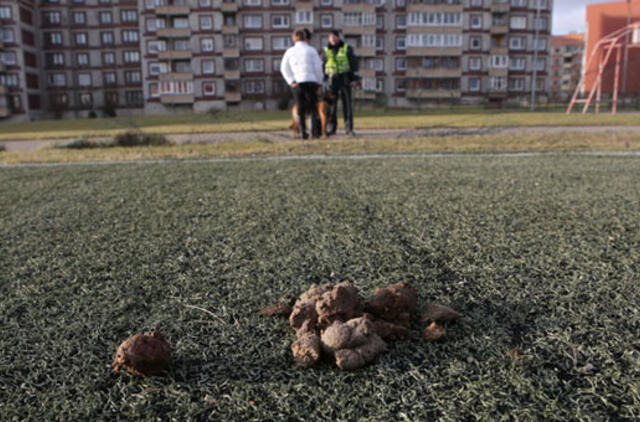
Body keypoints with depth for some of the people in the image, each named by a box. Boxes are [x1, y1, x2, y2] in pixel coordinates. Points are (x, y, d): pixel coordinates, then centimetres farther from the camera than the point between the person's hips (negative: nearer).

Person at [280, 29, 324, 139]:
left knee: (300, 109, 7)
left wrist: (291, 81, -4)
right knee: (313, 108, 1)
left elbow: (284, 68, 0)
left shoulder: (290, 51, 10)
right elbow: (318, 67, -1)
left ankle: (303, 132, 1)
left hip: (296, 83, 2)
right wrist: (319, 81, 8)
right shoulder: (311, 50, 3)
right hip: (310, 81, -2)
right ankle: (314, 131, -9)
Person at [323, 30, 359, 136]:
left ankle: (349, 128, -1)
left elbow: (354, 63, -1)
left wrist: (355, 79, -9)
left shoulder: (347, 48, 1)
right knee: (331, 104, -2)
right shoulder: (326, 50, 6)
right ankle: (332, 128, 4)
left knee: (347, 103, -4)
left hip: (345, 79, -1)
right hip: (332, 79, 1)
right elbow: (323, 66, 10)